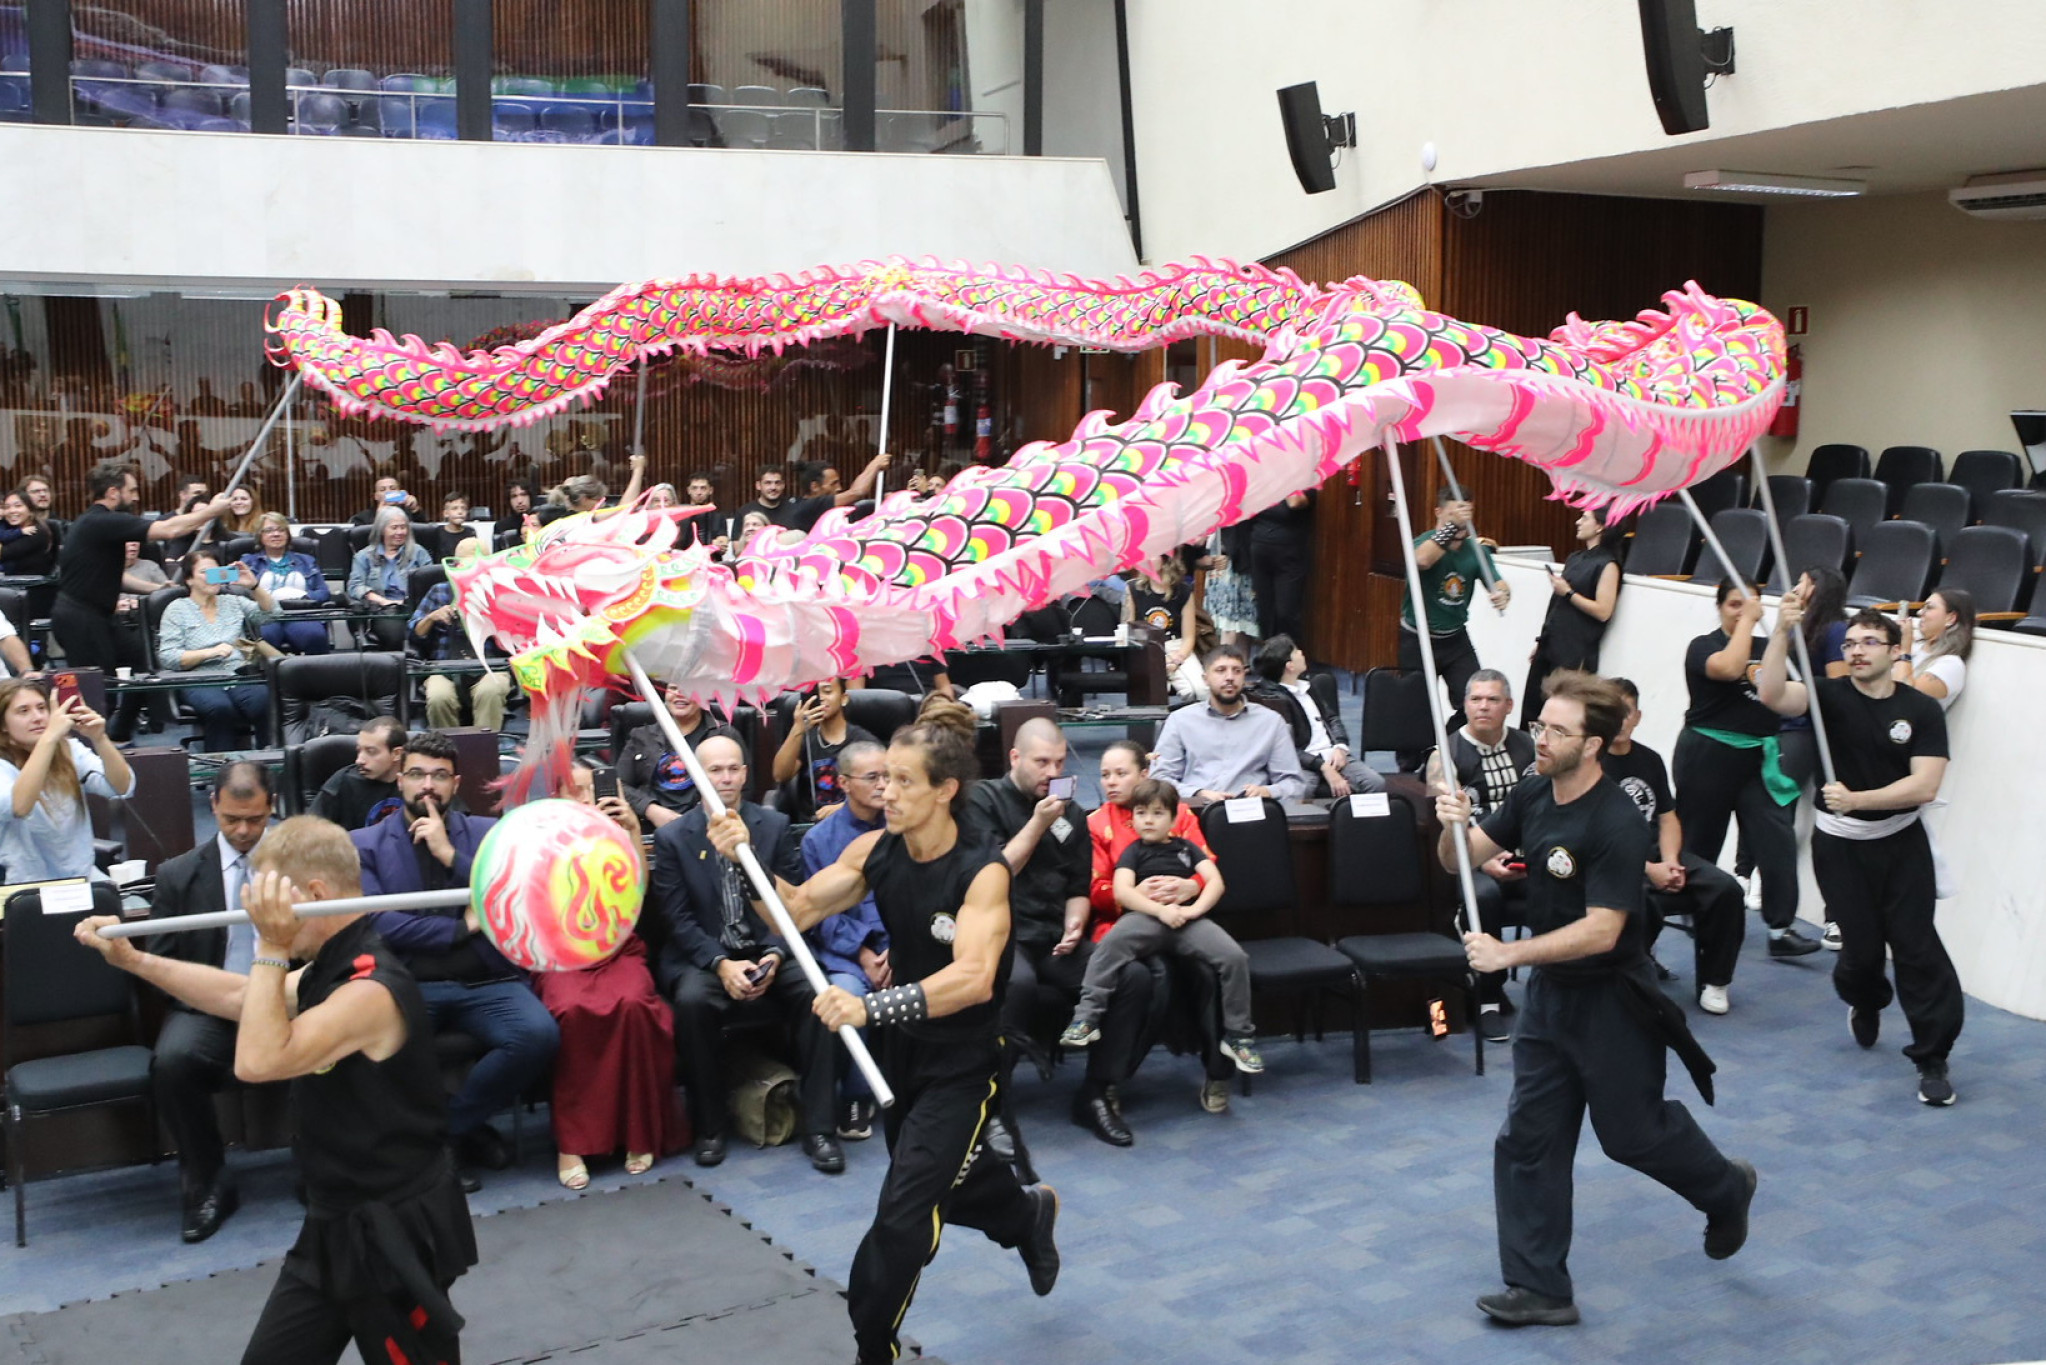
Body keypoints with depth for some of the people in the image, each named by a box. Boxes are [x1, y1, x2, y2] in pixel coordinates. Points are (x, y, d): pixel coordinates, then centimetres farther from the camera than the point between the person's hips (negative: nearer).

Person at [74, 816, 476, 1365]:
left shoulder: (371, 990, -27)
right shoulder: (332, 971, 6)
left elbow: (258, 1061, -32)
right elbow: (236, 997, 21)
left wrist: (272, 947, -28)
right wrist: (132, 959, 21)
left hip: (394, 1235, -10)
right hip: (336, 1224, 10)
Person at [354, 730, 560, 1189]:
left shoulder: (487, 833, 14)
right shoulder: (364, 844, 10)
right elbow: (376, 923, -5)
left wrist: (451, 855, -8)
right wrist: (460, 928, -4)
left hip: (485, 982, 1)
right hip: (406, 983, -1)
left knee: (539, 1035, -28)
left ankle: (444, 1125, -2)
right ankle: (463, 1130, -5)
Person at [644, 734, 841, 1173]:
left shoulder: (775, 826, 5)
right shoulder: (672, 837, 2)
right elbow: (677, 918, -4)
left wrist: (775, 954, -16)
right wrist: (721, 964, -18)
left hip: (766, 952, 1)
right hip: (702, 957, -1)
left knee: (815, 992, -27)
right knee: (693, 999, -34)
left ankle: (817, 1126, -18)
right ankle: (710, 1125, -15)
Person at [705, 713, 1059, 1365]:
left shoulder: (982, 871, -27)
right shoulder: (874, 850, -10)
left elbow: (974, 979, -40)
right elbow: (798, 909, -12)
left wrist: (870, 1007, -51)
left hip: (962, 1059, -6)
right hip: (900, 1044, 6)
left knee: (903, 1212, -10)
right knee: (944, 1182, 25)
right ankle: (1028, 1215, 56)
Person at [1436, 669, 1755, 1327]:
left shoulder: (1617, 825, -25)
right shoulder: (1532, 794, -2)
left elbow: (1601, 930, -28)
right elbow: (1462, 859, 3)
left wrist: (1509, 954, -29)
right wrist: (1453, 826, -20)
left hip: (1610, 1000, -7)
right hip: (1548, 994, 7)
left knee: (1633, 1132, 11)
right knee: (1528, 1139, 5)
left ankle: (1727, 1188, 43)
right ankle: (1541, 1290, 14)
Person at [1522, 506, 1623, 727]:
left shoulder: (1607, 565, -8)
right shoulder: (1575, 558, 16)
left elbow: (1603, 611, -16)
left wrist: (1568, 592, -14)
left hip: (1574, 653, -8)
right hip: (1550, 645, 8)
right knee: (1531, 708, 6)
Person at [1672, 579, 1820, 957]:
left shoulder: (1767, 647, 10)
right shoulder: (1703, 646, -5)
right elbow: (1729, 667, -27)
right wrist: (1746, 620, -17)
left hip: (1757, 757, 4)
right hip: (1708, 755, -4)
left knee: (1777, 840, -9)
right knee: (1700, 841, 9)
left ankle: (1781, 930, -10)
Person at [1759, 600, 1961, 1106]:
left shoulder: (1922, 711, -7)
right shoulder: (1832, 696, -7)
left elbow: (1924, 785, -15)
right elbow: (1772, 694, -27)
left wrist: (1857, 800, -24)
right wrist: (1782, 632, -38)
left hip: (1901, 842, 0)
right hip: (1839, 844, 0)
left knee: (1915, 944, -5)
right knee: (1863, 946, 3)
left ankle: (1933, 1059, 5)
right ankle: (1865, 1002, 39)